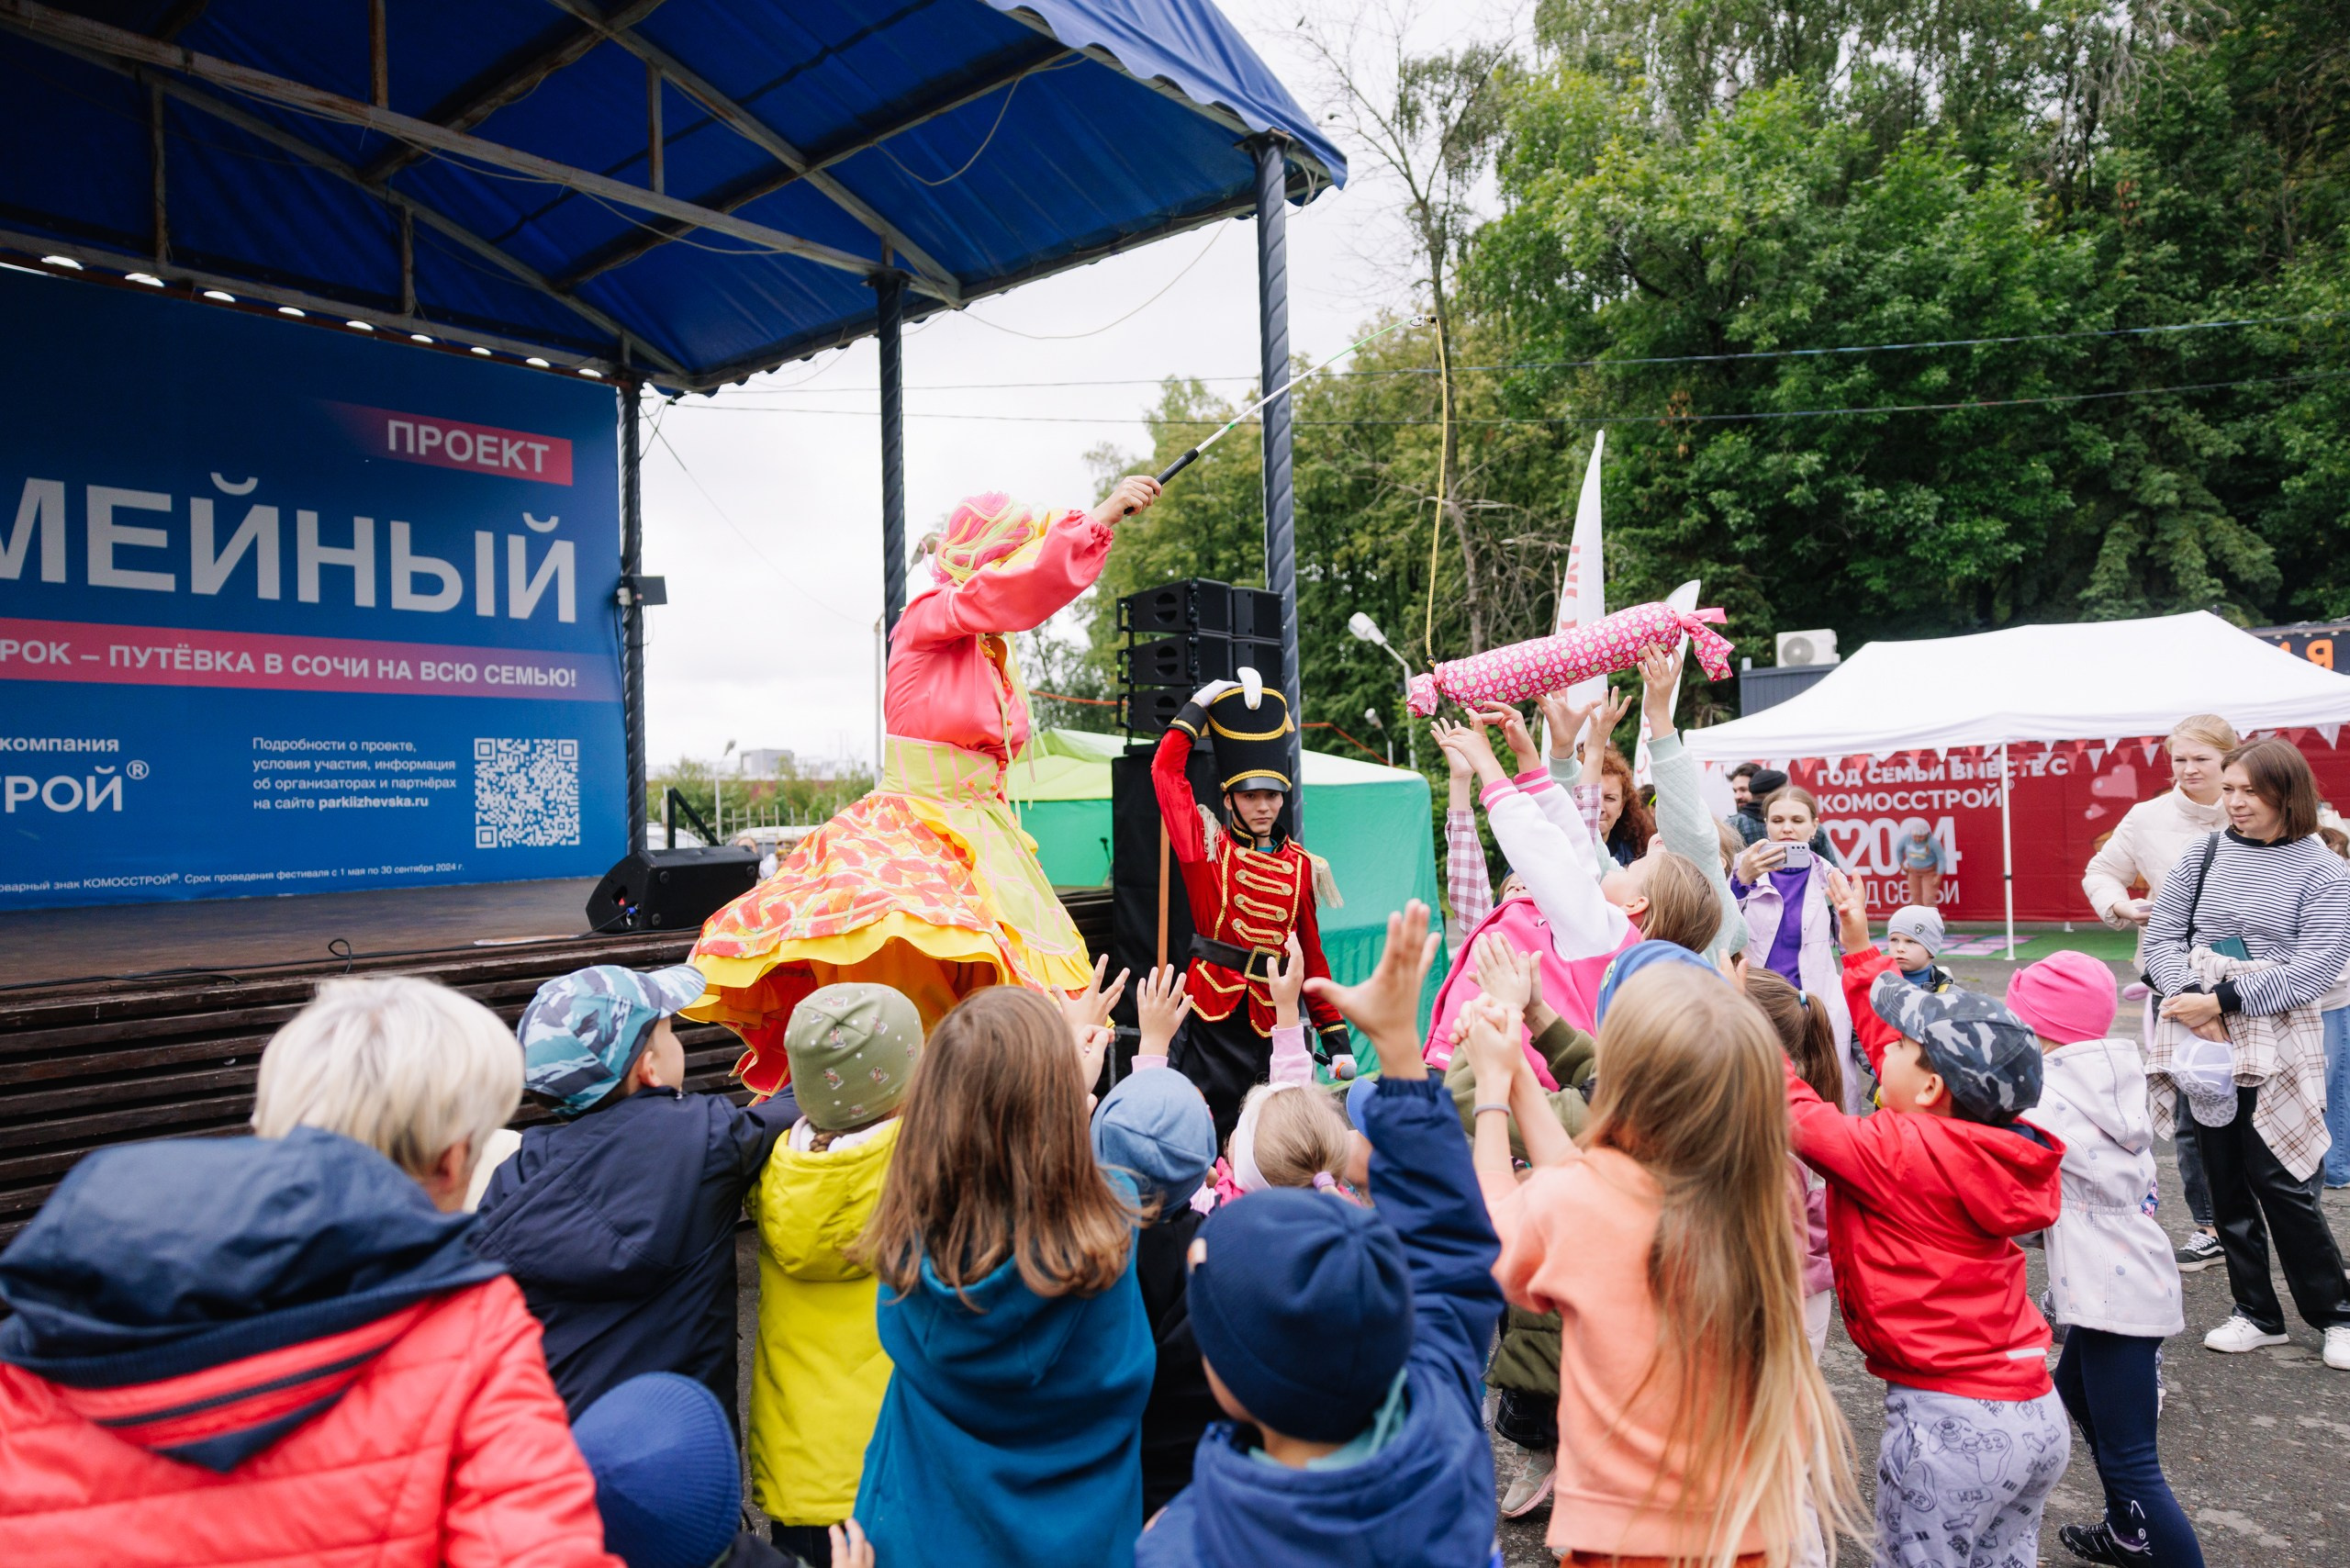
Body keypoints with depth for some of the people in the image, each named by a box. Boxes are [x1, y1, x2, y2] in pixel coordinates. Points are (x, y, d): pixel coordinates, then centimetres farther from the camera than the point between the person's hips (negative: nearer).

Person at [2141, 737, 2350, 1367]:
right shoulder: (2204, 856, 6)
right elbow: (2162, 936, 5)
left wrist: (2223, 1000, -18)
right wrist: (2189, 997, -12)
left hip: (2278, 1044, -3)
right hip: (2202, 1040, 3)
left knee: (2279, 1179, -2)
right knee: (2224, 1178, 9)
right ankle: (2258, 1314, 22)